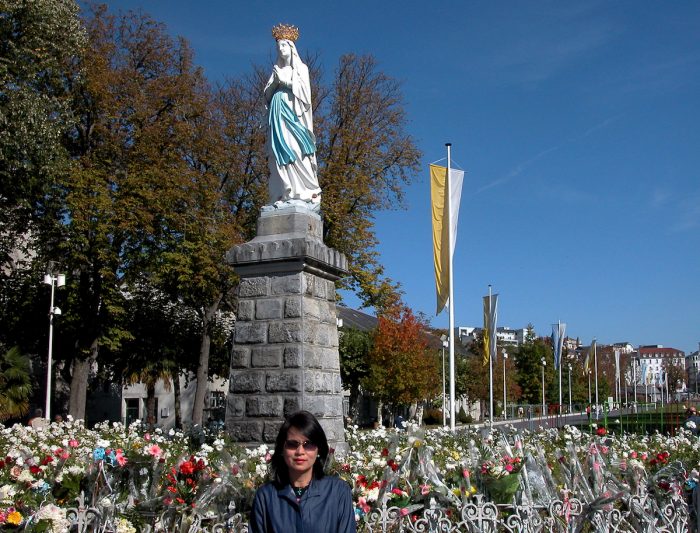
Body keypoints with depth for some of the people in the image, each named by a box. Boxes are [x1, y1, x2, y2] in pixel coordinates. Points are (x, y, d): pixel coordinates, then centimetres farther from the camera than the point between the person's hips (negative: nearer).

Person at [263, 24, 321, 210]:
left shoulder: (300, 67, 9)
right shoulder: (277, 69, 21)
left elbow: (304, 90, -2)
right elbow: (267, 94, 15)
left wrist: (287, 80, -5)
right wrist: (275, 81, -2)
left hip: (293, 112, -5)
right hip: (278, 113, 5)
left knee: (295, 151, -16)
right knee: (280, 153, -6)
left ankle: (305, 194, -19)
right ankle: (283, 195, -11)